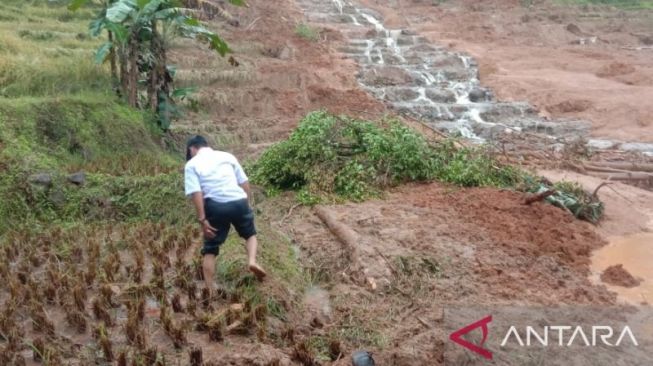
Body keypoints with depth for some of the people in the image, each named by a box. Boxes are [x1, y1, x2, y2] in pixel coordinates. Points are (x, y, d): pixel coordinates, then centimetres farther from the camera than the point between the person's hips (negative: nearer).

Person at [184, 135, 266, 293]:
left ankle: (209, 290, 13)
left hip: (215, 207, -2)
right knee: (250, 234, 27)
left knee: (210, 249, 13)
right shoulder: (227, 156, 18)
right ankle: (252, 261, 1)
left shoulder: (192, 164, 9)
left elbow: (196, 193, -4)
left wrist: (202, 219, -6)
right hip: (238, 202, 2)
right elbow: (244, 183, 14)